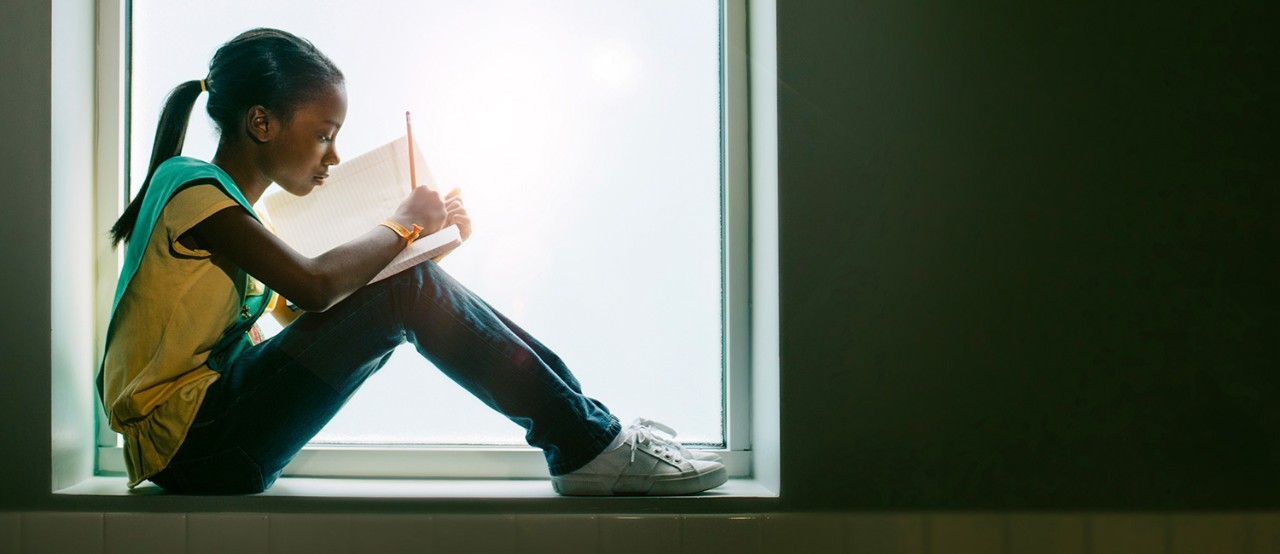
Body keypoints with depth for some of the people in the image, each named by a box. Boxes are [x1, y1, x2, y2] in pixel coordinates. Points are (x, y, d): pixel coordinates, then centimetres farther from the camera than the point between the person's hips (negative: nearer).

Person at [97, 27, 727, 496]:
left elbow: (302, 308, 14)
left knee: (408, 287, 2)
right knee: (409, 290, -19)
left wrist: (424, 230, 5)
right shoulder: (191, 187, -13)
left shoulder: (222, 203, 17)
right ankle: (585, 447, -10)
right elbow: (315, 286, -27)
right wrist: (403, 224, -10)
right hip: (185, 442, -9)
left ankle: (578, 418, 4)